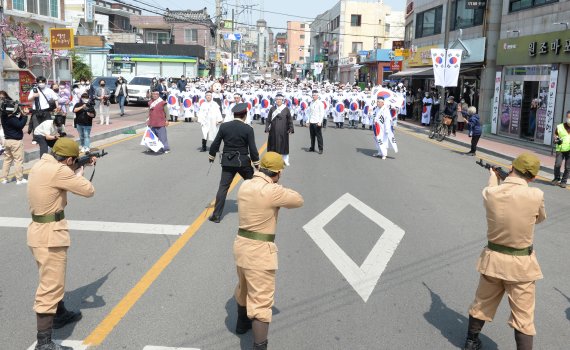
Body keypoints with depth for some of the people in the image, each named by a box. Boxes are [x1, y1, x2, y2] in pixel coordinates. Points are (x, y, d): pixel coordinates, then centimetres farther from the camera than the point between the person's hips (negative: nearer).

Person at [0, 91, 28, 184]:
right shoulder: (11, 118, -21)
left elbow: (17, 120, 9)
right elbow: (21, 125, -24)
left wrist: (20, 115, -6)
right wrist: (25, 115, -18)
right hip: (16, 141, -9)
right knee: (18, 160, -1)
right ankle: (19, 179, 2)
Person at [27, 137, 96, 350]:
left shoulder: (40, 165, 6)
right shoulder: (59, 170, -22)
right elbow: (88, 191, -14)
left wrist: (82, 166, 23)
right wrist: (78, 173, 3)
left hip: (40, 230, 10)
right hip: (50, 234, -10)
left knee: (53, 278, 27)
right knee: (51, 286, -5)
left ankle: (60, 314, 46)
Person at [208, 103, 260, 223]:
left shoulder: (224, 126, -3)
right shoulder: (248, 129, -11)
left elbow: (215, 143, 1)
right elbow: (252, 148, -10)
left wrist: (211, 156, 17)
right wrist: (256, 163, 1)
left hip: (227, 162, 2)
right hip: (243, 162, -2)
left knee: (223, 187, 4)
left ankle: (216, 215, 3)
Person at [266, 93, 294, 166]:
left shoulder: (286, 109, -1)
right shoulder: (272, 109, 3)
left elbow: (290, 119, 1)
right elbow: (268, 119, 5)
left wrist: (291, 129, -5)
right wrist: (267, 128, -3)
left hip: (283, 131, -1)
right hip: (273, 131, 1)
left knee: (283, 145, 5)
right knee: (273, 145, 5)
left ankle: (285, 160, 14)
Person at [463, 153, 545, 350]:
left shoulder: (489, 193, -12)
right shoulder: (536, 195, -18)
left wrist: (493, 177, 32)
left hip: (493, 259, 4)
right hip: (521, 264, -3)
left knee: (482, 304, 23)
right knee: (523, 318, 8)